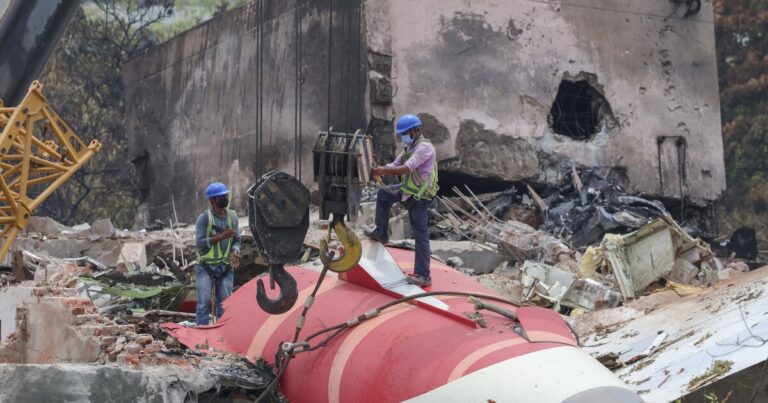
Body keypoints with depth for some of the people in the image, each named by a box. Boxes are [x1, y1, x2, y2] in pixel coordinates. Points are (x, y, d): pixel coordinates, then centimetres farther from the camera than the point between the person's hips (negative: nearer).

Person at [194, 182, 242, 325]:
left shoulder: (232, 216, 6)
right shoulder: (204, 218, -8)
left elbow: (236, 240, 11)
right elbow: (199, 242, -13)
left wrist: (235, 252, -11)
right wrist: (221, 237, -22)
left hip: (225, 267, 4)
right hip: (206, 267, -4)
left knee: (225, 303, 5)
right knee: (204, 302, -6)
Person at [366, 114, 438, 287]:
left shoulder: (424, 147, -19)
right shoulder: (410, 147, 13)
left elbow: (406, 169, -27)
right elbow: (395, 166, 8)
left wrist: (383, 170, -20)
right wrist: (380, 170, -11)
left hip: (420, 196, -9)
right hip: (408, 190, 9)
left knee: (421, 235, -6)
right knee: (383, 194, 14)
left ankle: (423, 275, -2)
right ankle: (381, 233, 22)